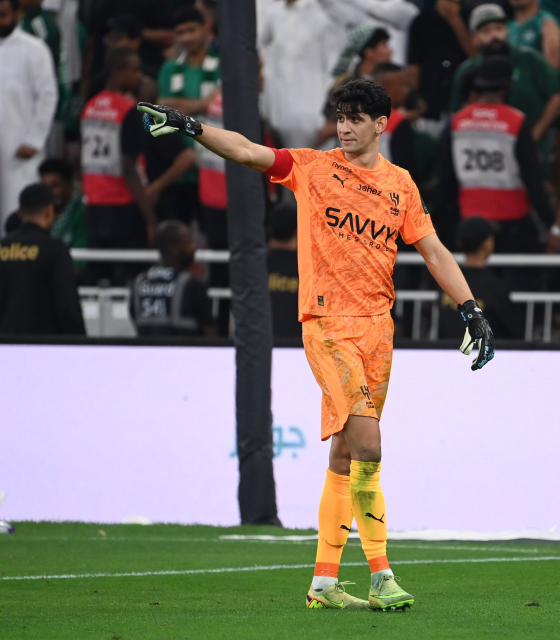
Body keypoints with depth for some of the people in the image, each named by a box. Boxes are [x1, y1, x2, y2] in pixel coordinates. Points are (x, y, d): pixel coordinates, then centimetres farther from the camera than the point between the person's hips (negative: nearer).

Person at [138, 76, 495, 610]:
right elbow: (247, 152, -1)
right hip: (328, 321, -4)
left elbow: (433, 251, 14)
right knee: (365, 442, -17)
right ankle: (381, 575, -16)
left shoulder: (400, 184, 13)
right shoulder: (313, 167, 5)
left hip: (377, 325, 4)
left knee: (345, 454, 6)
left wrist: (471, 310, 7)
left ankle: (324, 581, 11)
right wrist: (190, 127, -13)